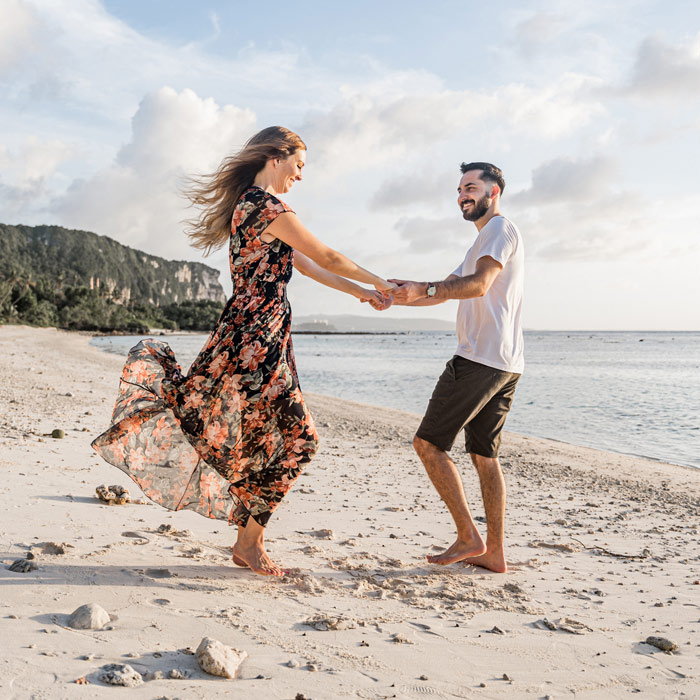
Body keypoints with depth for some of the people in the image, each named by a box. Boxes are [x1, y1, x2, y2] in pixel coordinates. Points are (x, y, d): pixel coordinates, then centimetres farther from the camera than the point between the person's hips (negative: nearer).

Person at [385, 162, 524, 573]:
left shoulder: (501, 228, -4)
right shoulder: (485, 241, 28)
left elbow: (479, 285, -21)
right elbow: (447, 290, 27)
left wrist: (424, 289, -29)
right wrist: (393, 298, 17)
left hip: (480, 359, -10)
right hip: (504, 366, 10)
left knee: (428, 442, -7)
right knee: (484, 455, 10)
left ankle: (468, 537, -4)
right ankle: (495, 552, 12)